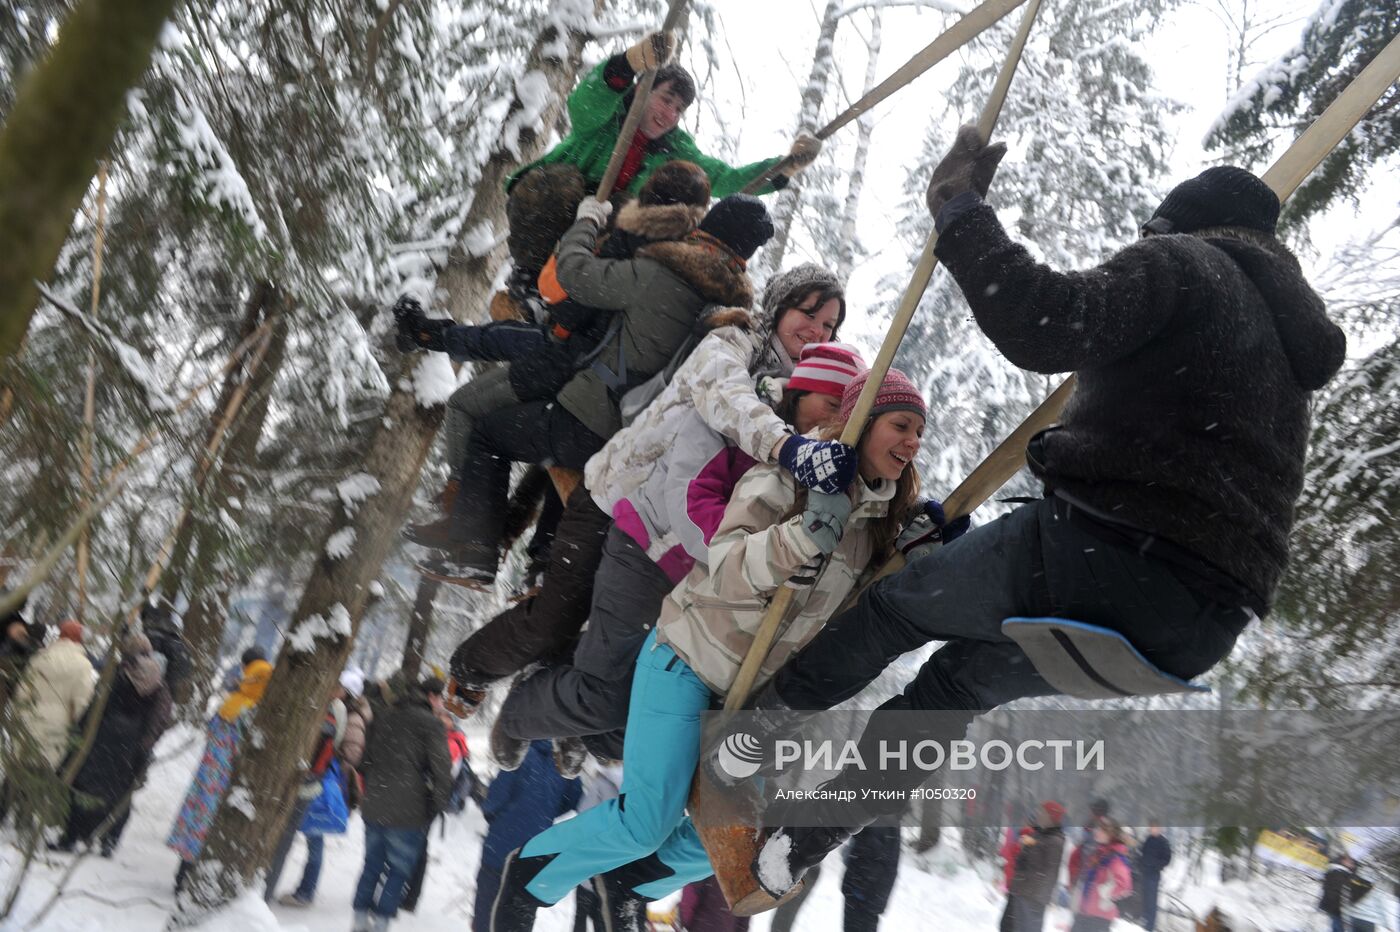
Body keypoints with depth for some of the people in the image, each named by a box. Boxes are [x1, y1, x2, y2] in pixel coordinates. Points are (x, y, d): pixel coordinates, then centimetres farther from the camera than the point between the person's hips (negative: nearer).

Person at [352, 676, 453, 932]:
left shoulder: (384, 718, 14)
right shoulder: (431, 724, -8)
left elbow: (365, 759, 20)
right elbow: (442, 769, -12)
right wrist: (437, 806, -3)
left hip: (373, 808, 6)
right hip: (408, 813, -6)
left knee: (372, 865, 17)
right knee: (399, 870, 4)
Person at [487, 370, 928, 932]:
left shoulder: (880, 518, 1)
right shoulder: (785, 480, -20)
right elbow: (724, 573, -30)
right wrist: (807, 533, -47)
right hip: (688, 661, -7)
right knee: (648, 824, -11)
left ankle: (628, 881, 30)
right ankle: (532, 873, 15)